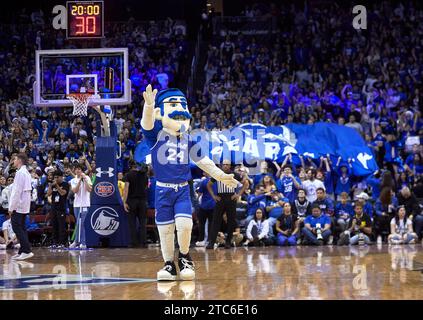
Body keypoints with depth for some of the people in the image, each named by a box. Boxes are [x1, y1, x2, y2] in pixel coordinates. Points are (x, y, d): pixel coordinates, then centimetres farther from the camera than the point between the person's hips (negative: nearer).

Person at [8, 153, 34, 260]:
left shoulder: (20, 173, -15)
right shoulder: (26, 173, 15)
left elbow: (17, 191, -19)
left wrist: (11, 207, -16)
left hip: (18, 206, -10)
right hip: (24, 206, 10)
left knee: (17, 228, -9)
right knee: (21, 228, 11)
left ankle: (27, 251, -15)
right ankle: (22, 251, 12)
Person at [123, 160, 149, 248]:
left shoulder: (129, 175, -4)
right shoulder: (144, 175, 8)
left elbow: (126, 189, -12)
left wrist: (124, 202, -14)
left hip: (132, 200, -3)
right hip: (143, 200, 3)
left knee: (132, 222, 2)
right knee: (142, 222, 5)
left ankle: (134, 243, -1)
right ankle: (143, 242, -1)